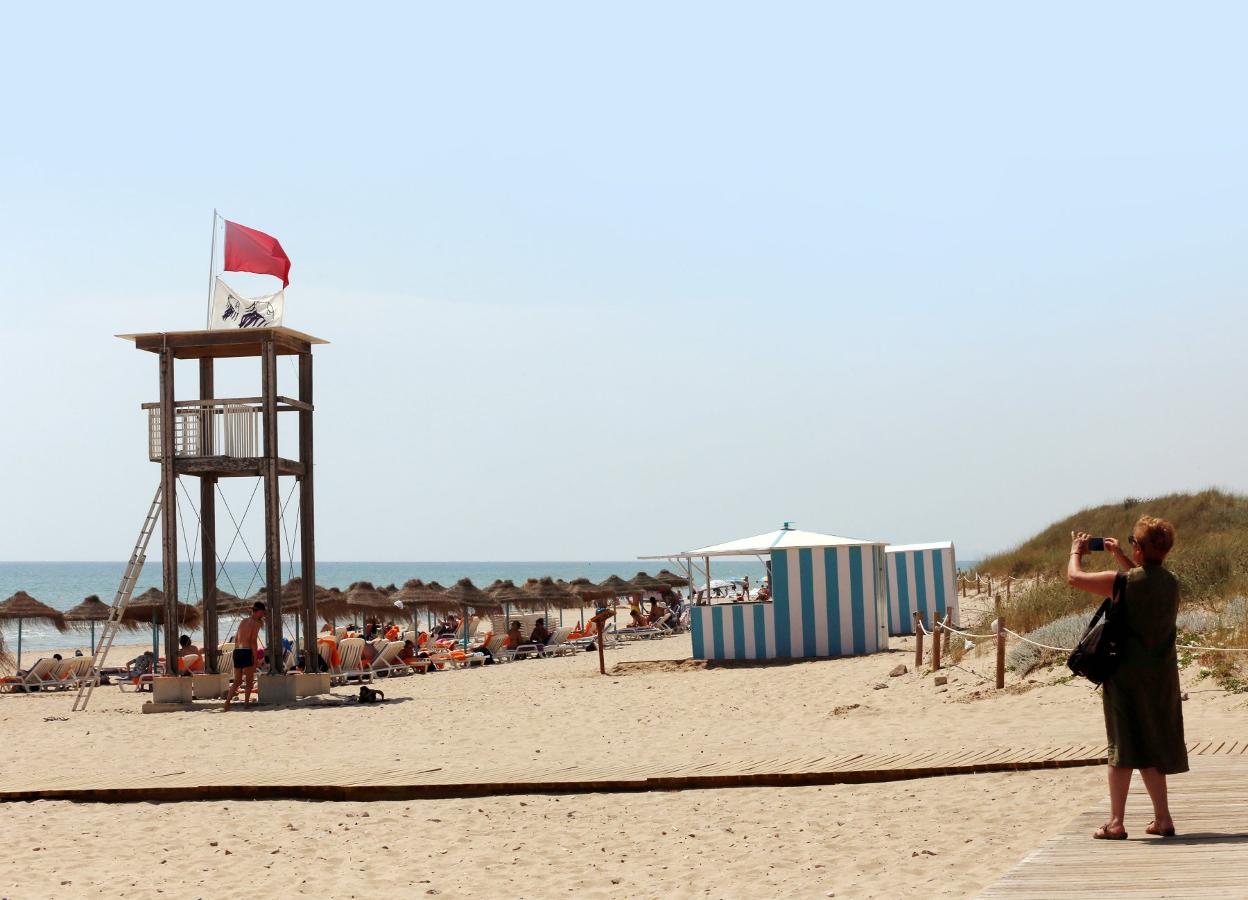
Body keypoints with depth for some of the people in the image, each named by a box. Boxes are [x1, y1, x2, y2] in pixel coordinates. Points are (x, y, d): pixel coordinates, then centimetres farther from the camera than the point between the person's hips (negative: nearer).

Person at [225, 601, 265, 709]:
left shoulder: (243, 621, 19)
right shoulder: (256, 623, -4)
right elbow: (253, 641, -12)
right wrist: (255, 659, -13)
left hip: (237, 652, 7)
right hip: (247, 652, -7)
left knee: (237, 681, 11)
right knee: (249, 681, 3)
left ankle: (228, 701, -7)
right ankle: (246, 703, -1)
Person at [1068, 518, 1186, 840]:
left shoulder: (1122, 582, -16)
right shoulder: (1171, 583, 2)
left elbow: (1074, 577, -4)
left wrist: (1076, 551, 14)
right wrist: (1120, 557, 31)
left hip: (1127, 674, -5)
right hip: (1162, 675, 5)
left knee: (1123, 747, -3)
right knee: (1155, 746, 14)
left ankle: (1116, 822, -4)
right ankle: (1162, 818, 14)